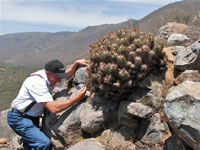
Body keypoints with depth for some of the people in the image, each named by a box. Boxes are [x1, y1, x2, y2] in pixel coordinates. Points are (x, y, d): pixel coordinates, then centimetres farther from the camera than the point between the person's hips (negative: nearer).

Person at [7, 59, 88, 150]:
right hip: (19, 118, -9)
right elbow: (53, 108, -36)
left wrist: (76, 63, 0)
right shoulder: (37, 82, -31)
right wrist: (77, 98, -32)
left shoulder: (49, 76, -5)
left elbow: (67, 76, 16)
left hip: (32, 117, 9)